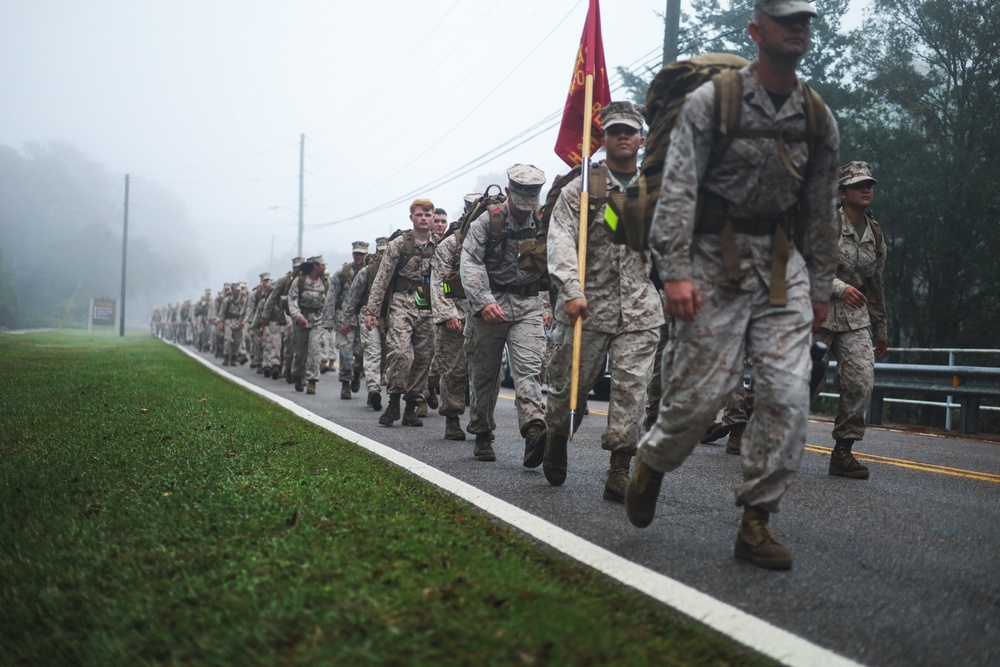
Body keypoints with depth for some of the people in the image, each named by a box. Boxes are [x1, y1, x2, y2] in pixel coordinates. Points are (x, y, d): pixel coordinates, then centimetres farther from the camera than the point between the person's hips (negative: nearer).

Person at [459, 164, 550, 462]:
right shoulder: (486, 222, -3)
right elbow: (470, 264, -14)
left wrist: (549, 307, 8)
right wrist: (483, 301, -27)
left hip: (528, 306, 2)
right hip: (489, 306, -1)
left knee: (529, 368, -16)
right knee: (484, 373, 6)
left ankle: (534, 431, -30)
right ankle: (482, 435, 20)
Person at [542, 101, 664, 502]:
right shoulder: (581, 187, 2)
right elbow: (562, 241, -10)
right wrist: (571, 290, -22)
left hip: (640, 309, 2)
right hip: (587, 306, -2)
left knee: (632, 387, -6)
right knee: (570, 383, 7)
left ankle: (620, 472, -2)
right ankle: (556, 439, 35)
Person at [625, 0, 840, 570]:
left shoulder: (820, 120, 10)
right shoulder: (711, 101, -4)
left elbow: (822, 210, 16)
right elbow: (678, 188, -11)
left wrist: (821, 287, 14)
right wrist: (675, 271, -20)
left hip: (784, 265, 4)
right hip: (717, 261, -4)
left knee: (789, 392, -7)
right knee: (702, 391, -4)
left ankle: (757, 521, 4)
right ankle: (651, 464, 27)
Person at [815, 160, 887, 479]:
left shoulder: (875, 235, 12)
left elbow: (875, 285, 20)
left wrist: (881, 331, 23)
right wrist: (839, 288, -25)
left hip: (855, 319, 5)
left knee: (862, 381, -11)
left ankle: (842, 452, -2)